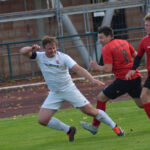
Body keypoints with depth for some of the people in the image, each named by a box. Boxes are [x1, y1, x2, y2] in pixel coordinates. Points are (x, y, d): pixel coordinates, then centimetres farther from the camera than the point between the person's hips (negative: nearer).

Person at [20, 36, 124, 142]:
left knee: (90, 111, -4)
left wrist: (92, 79, -37)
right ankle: (69, 130, 10)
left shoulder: (63, 57, -15)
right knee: (42, 120, -9)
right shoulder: (40, 57, -6)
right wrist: (32, 48, -38)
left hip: (69, 89, -3)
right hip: (54, 93, 3)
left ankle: (115, 127, 15)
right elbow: (23, 51, -15)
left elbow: (78, 69, -23)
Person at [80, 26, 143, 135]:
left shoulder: (107, 48, -10)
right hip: (136, 77, 7)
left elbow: (108, 69, -17)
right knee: (142, 104, 14)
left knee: (101, 98, 4)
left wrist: (97, 67, -2)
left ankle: (95, 126, 9)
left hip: (123, 80, -7)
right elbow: (136, 55, 19)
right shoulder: (123, 42, 12)